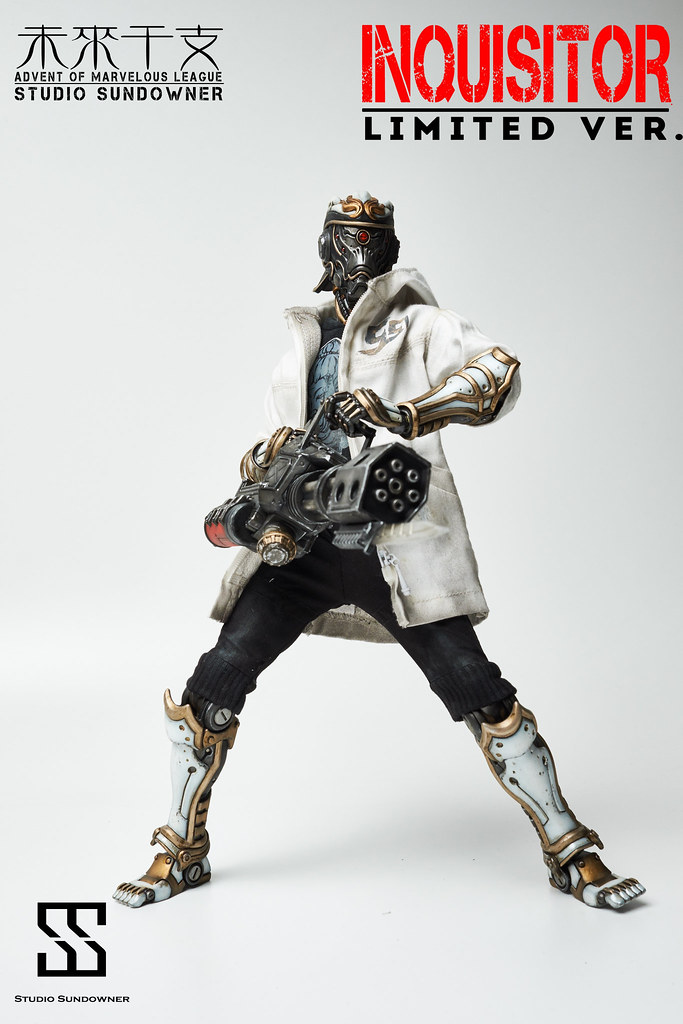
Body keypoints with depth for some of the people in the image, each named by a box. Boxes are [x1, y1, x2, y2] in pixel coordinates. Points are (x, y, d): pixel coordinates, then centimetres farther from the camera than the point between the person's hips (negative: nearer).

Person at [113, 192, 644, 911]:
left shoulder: (417, 326, 8)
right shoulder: (301, 345, 22)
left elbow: (498, 373, -11)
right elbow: (272, 447, 25)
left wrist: (401, 412, -24)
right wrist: (265, 461, 0)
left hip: (395, 540, -4)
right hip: (302, 537, 4)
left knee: (477, 692, -9)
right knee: (214, 686, -2)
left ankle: (569, 850, 8)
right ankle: (181, 851, 17)